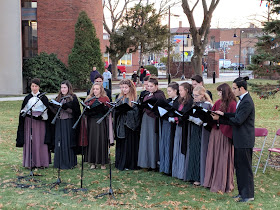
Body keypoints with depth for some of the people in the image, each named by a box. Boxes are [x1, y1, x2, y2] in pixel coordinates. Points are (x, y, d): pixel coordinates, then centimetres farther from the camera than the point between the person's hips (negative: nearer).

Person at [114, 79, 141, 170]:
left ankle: (129, 164, 8)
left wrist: (125, 110, -20)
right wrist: (118, 109, -11)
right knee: (121, 144, 6)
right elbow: (116, 111, 10)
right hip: (121, 125, 4)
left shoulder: (135, 99, -4)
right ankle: (121, 163, 14)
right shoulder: (120, 98, 11)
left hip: (130, 125, -4)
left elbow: (135, 112, -11)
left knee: (130, 144, -1)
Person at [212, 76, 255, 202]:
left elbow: (237, 120, -22)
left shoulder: (247, 102, -20)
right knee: (238, 166, 16)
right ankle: (242, 192, 25)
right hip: (240, 140, 10)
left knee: (245, 167, -1)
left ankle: (248, 195, 9)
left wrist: (220, 119, -12)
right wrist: (224, 114, 4)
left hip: (244, 141, -10)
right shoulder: (242, 100, 12)